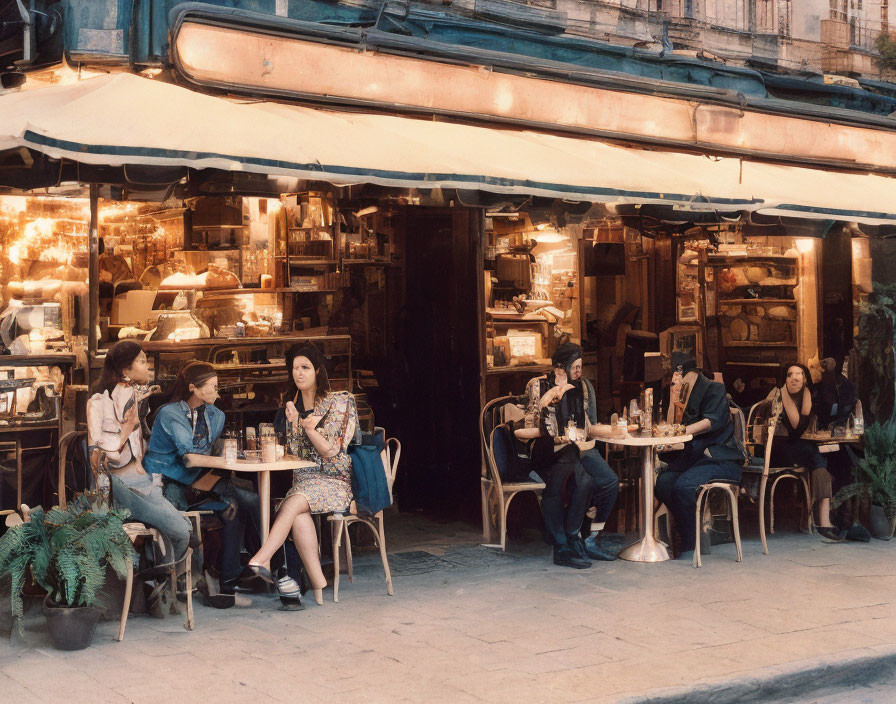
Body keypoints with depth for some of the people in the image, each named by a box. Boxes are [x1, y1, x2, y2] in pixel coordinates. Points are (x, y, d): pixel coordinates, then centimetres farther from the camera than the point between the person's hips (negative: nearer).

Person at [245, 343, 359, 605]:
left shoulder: (339, 402, -1)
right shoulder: (294, 404, 15)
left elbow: (330, 451, -3)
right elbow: (294, 453, 10)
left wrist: (309, 428, -14)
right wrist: (293, 423, -5)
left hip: (335, 482, -4)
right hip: (304, 480, 4)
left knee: (294, 502, -34)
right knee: (299, 515, -32)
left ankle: (261, 560, -41)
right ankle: (317, 584, -35)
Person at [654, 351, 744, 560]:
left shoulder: (714, 389, -1)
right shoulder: (682, 394, 20)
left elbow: (713, 420, -19)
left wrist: (684, 430, -30)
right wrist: (674, 400, -2)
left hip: (720, 458, -7)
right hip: (692, 456, 7)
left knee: (683, 485, -32)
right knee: (663, 482, -23)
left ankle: (691, 545, -19)